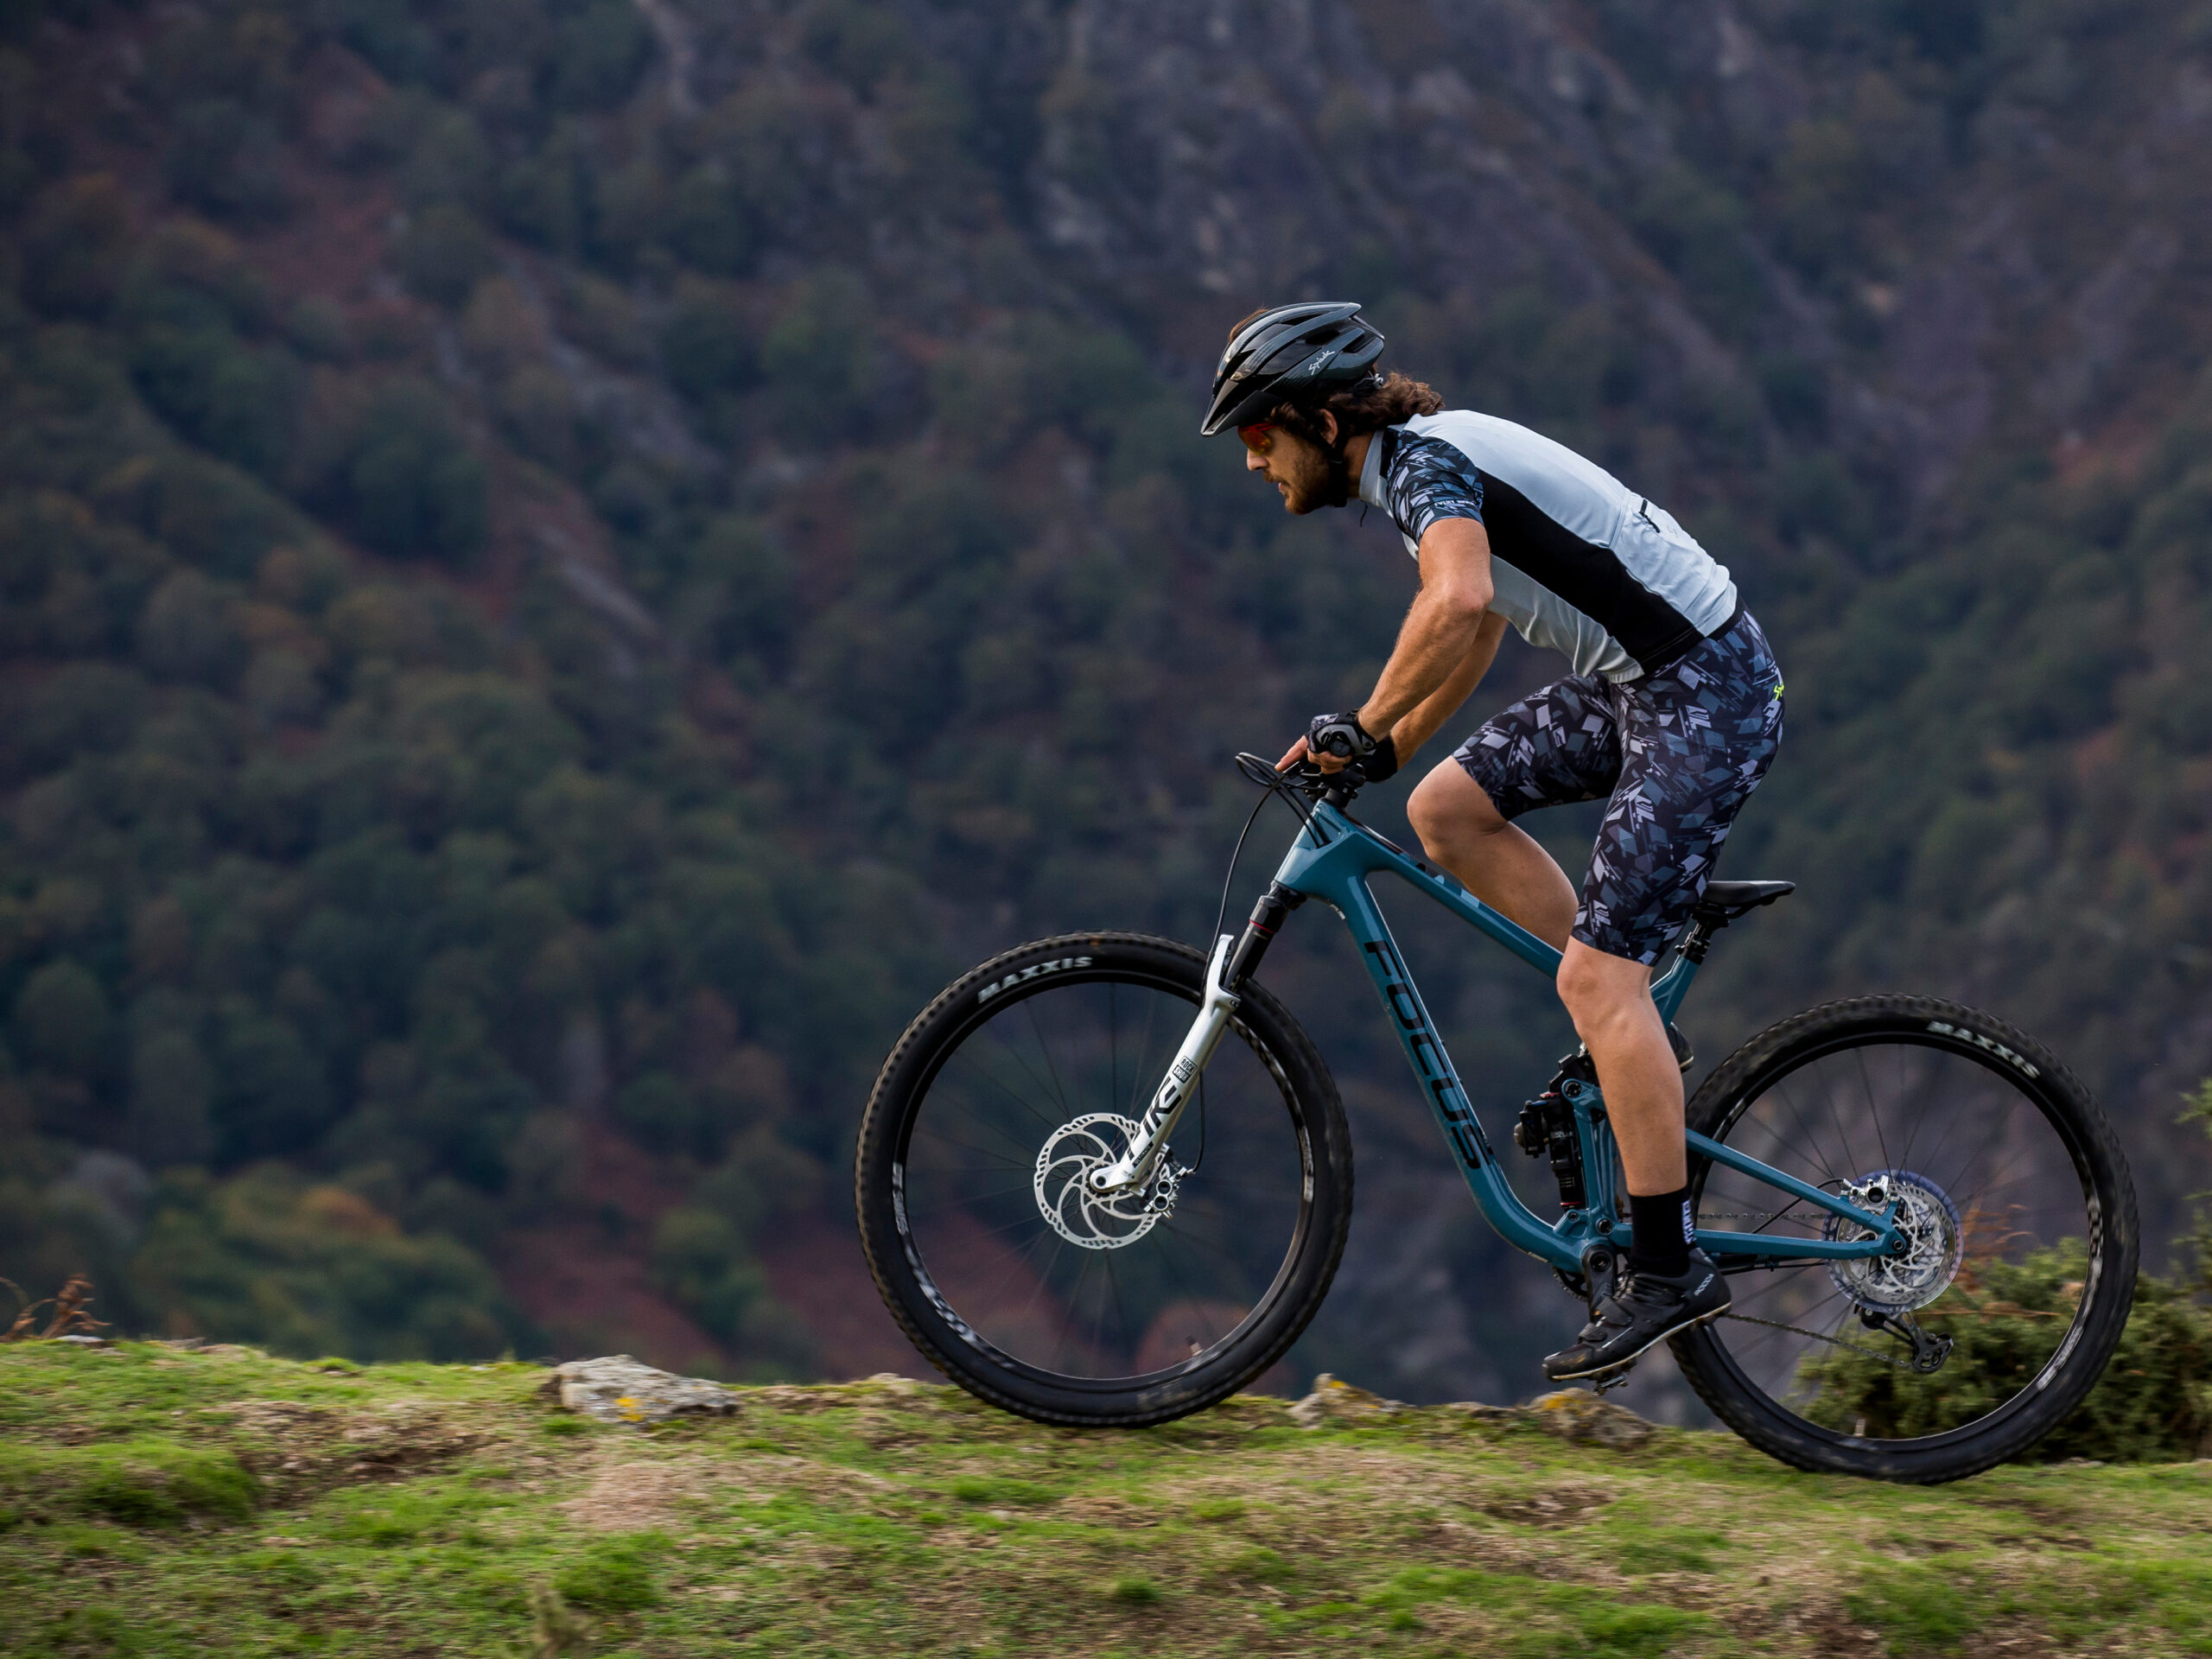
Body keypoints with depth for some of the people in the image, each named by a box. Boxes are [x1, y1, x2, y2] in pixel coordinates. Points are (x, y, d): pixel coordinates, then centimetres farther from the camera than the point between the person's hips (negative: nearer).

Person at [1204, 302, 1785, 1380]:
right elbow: (1476, 624, 28)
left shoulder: (1422, 462, -17)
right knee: (1447, 809, 8)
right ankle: (1635, 1035, 14)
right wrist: (1382, 753, 22)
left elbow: (1457, 603, -37)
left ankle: (1668, 1270, -8)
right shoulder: (1416, 459, 14)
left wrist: (1363, 727, -26)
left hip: (1705, 694, -10)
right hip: (1634, 682, 10)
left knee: (1596, 973, -12)